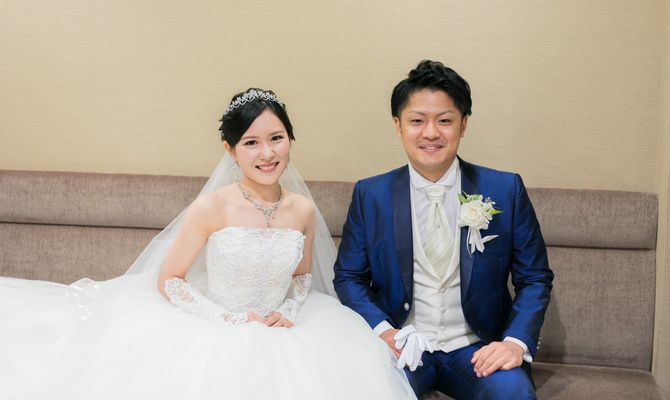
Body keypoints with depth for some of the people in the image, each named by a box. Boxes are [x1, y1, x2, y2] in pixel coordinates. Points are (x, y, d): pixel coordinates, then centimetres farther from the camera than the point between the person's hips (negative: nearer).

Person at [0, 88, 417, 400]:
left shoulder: (304, 210, -2)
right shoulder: (213, 208, -14)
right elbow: (168, 281, -8)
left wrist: (288, 312, -6)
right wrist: (232, 319, -16)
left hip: (278, 334, 5)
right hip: (212, 334, -4)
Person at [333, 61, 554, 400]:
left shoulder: (506, 190, -2)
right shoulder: (370, 195, 0)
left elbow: (535, 279, 3)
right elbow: (348, 277, 6)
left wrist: (516, 341, -14)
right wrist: (381, 330, -11)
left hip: (477, 348, 0)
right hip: (402, 345, 0)